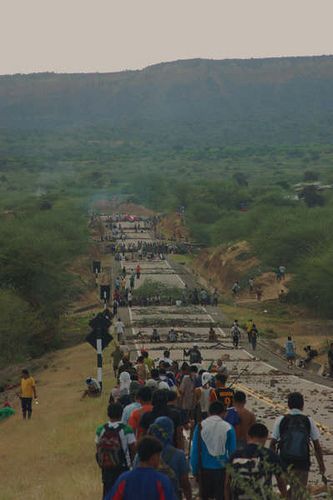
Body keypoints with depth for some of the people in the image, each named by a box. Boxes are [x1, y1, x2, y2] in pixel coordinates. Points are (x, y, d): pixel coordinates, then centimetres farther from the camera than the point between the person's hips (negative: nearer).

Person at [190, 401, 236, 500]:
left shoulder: (200, 426, -5)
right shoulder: (228, 428, -7)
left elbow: (194, 451, -3)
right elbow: (232, 452, -3)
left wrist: (195, 470, 5)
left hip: (204, 469, 1)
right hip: (222, 469, -1)